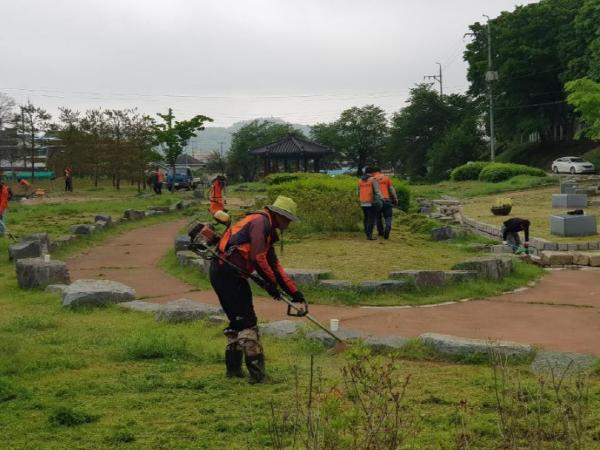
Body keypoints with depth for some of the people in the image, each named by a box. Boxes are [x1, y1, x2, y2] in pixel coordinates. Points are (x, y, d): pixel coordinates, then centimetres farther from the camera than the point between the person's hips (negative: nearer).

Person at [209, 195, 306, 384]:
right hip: (229, 274, -10)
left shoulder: (269, 230, 22)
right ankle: (256, 372, -4)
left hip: (221, 272, 10)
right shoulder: (260, 221, -10)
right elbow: (258, 258, -19)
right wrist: (271, 282, -6)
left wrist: (294, 292, 22)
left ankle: (233, 368, 26)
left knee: (237, 320, 18)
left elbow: (274, 264, 25)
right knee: (247, 322, -6)